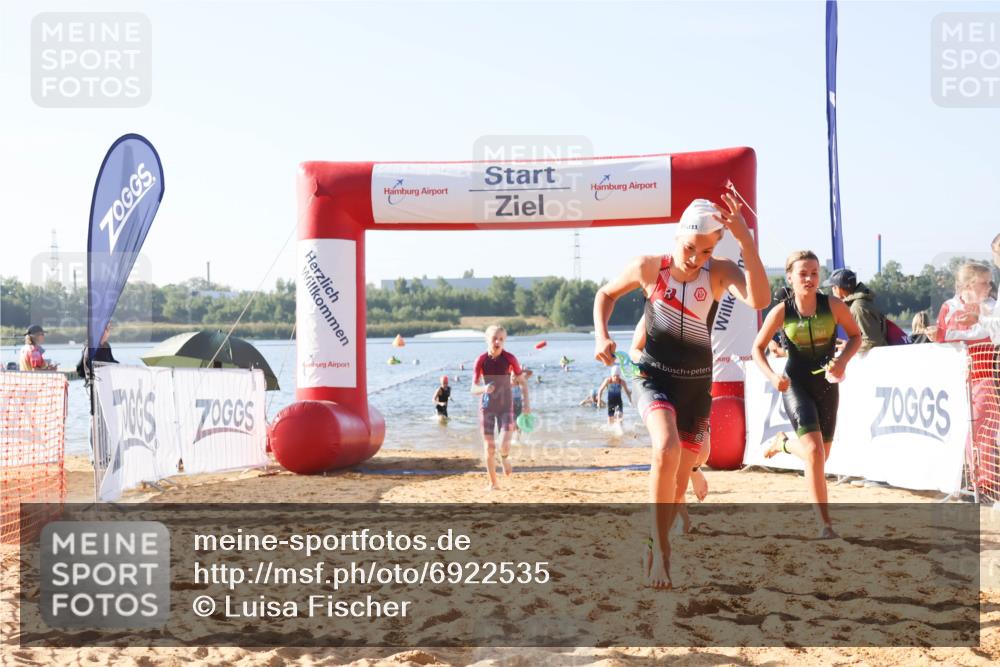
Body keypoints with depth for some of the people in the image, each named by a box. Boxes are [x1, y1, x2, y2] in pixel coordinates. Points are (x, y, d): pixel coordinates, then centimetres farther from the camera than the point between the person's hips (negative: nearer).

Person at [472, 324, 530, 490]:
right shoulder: (481, 360, -8)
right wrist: (484, 389, -27)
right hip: (487, 407, 1)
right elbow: (474, 389, -6)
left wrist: (526, 402, -7)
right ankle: (493, 482, 17)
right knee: (489, 447, 1)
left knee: (504, 444, -16)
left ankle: (505, 458, 22)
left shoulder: (509, 358, -8)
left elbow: (522, 381, 3)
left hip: (506, 406, -1)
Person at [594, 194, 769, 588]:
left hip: (697, 385, 2)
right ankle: (661, 550, -19)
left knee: (678, 482, 9)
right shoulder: (648, 268, -9)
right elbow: (606, 294, 9)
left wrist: (745, 239, -37)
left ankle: (655, 552, 32)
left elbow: (759, 300, -31)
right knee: (667, 450, -31)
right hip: (655, 378, -2)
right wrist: (601, 336, -8)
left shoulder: (720, 272, -10)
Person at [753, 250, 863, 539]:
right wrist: (772, 376, -18)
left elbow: (856, 335, 4)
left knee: (820, 455, 12)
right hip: (795, 384, -3)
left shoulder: (834, 306, -11)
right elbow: (758, 348, -2)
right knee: (814, 451, -18)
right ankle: (825, 523, -7)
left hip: (827, 385, 3)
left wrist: (842, 360, -14)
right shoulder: (781, 312, -13)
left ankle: (784, 443, 45)